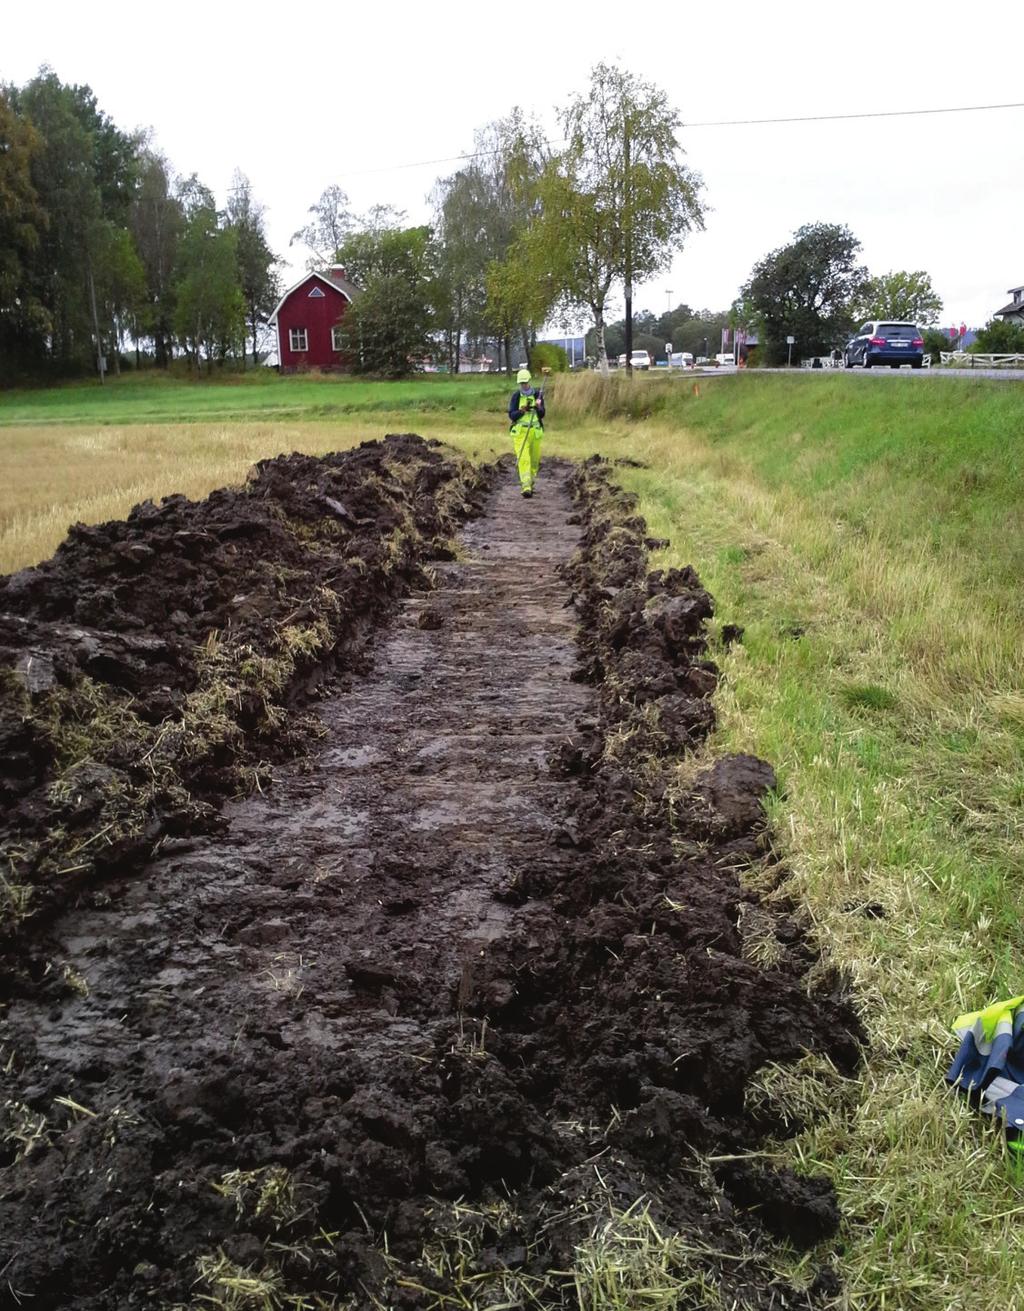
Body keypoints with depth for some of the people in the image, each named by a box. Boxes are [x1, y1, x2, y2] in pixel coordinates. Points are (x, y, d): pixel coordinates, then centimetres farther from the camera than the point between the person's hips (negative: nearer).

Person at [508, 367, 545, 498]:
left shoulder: (537, 394, 4)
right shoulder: (516, 395, 0)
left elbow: (542, 415, 3)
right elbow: (511, 415, -2)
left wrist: (539, 407, -18)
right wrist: (521, 411, -21)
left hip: (535, 431, 3)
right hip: (520, 431, -3)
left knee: (535, 459, 10)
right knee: (523, 458, -15)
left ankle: (531, 484, 31)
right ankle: (526, 487, -22)